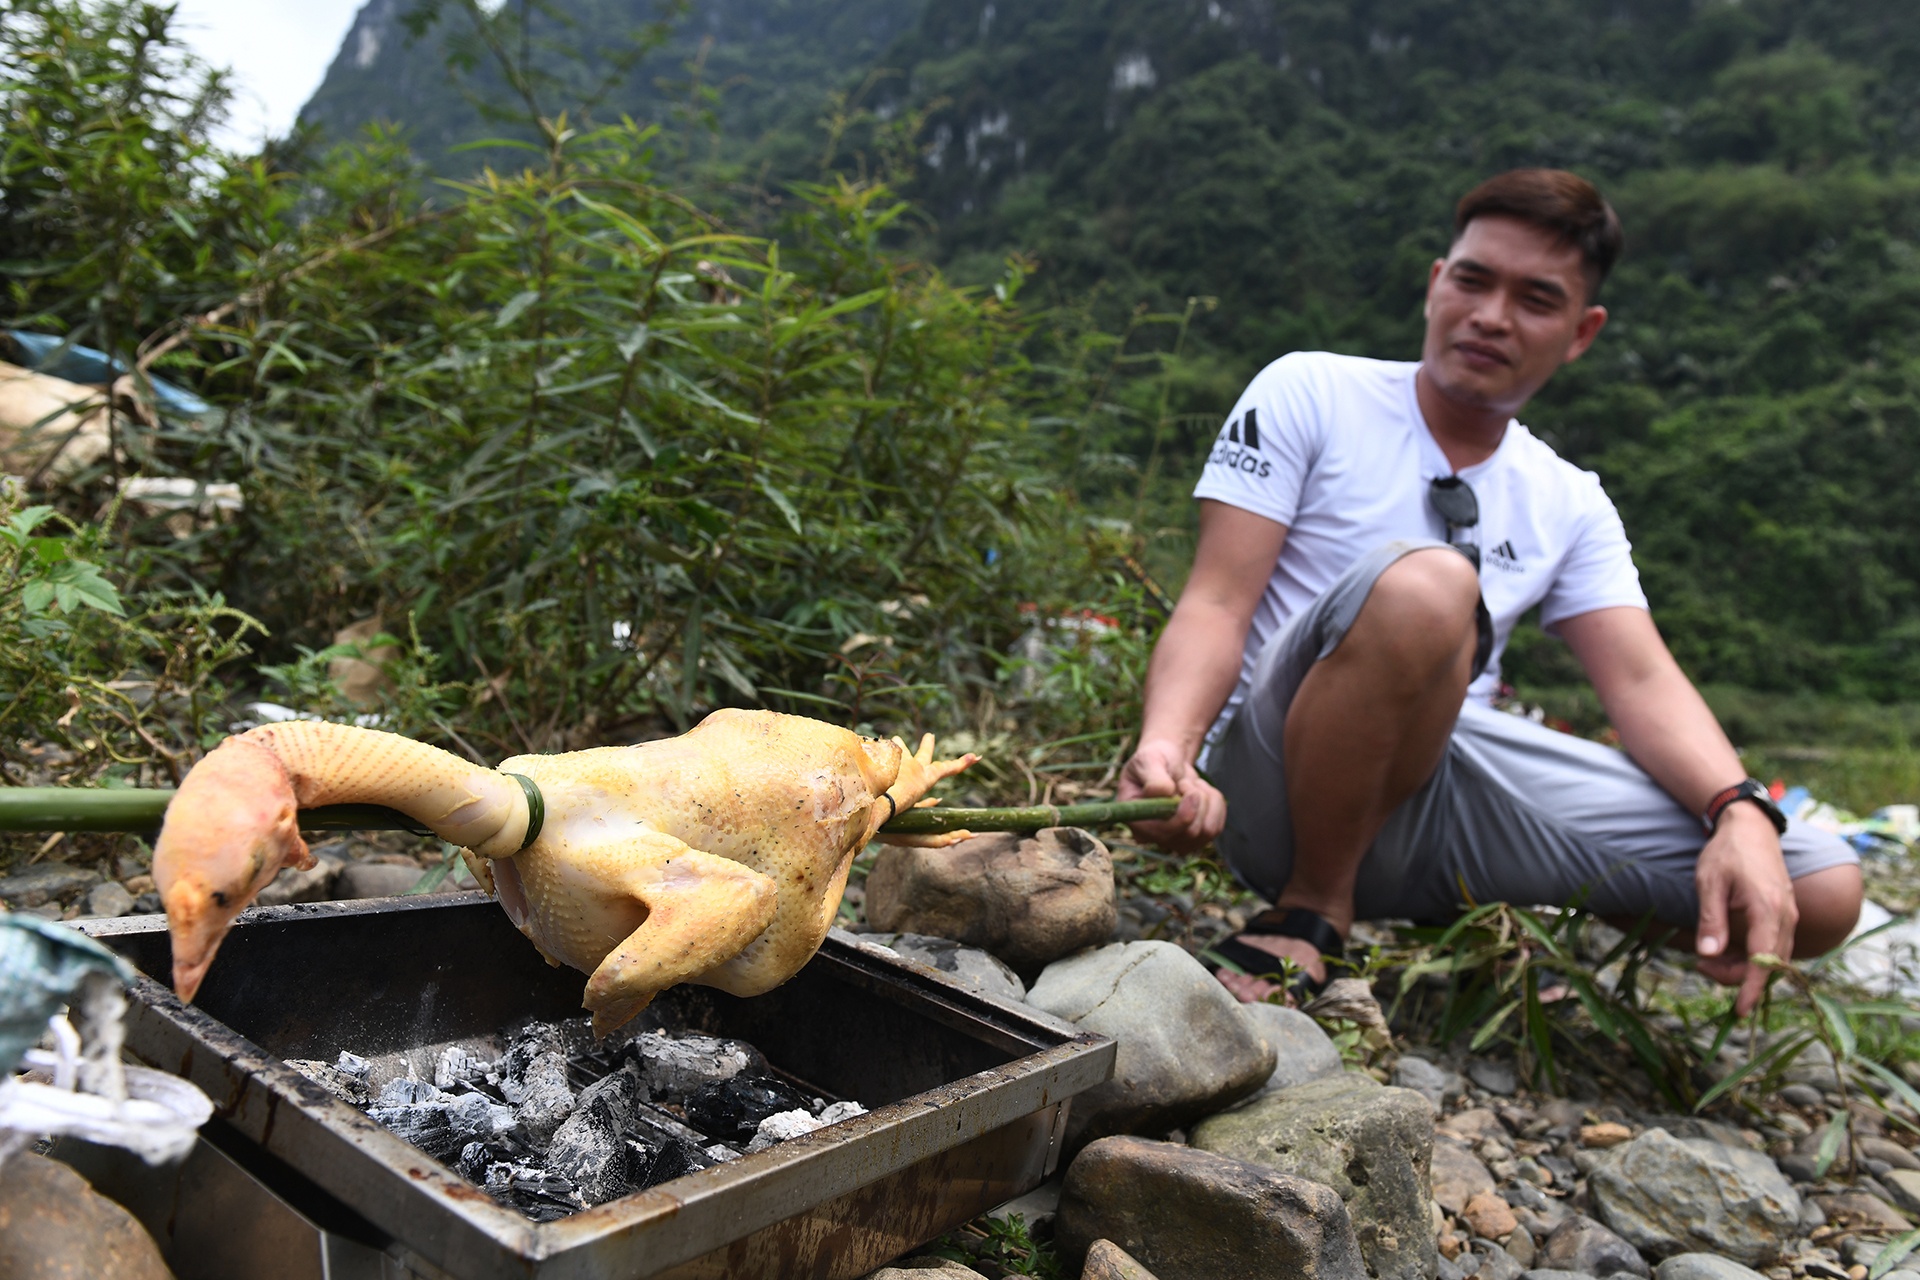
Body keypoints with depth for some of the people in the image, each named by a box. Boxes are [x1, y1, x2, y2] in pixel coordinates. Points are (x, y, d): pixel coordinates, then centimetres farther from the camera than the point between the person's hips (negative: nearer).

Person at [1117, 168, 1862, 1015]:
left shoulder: (1569, 503, 15)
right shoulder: (1310, 392, 0)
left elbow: (1641, 678, 4)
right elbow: (1216, 605, -8)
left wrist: (1741, 813, -17)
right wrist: (1165, 746, -29)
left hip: (1445, 795, 5)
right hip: (1282, 783, -5)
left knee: (1820, 893, -7)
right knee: (1421, 585, -36)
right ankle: (1314, 911, -14)